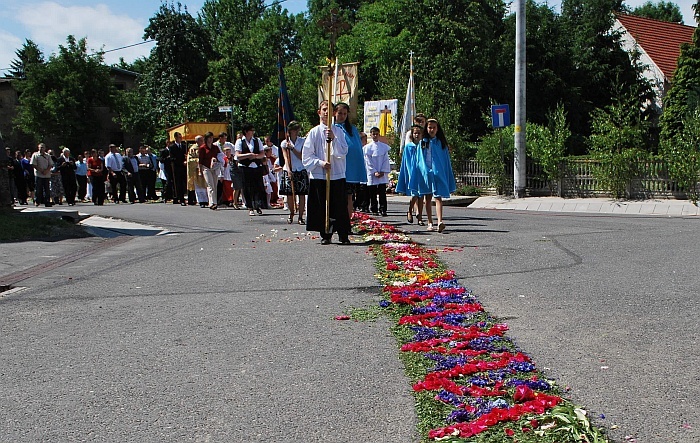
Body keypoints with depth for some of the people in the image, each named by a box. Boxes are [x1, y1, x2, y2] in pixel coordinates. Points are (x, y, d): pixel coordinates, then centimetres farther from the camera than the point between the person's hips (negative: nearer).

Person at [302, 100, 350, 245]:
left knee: (340, 206, -1)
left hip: (337, 175, 0)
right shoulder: (314, 132, 4)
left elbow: (343, 152, -3)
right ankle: (325, 235, 14)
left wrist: (333, 139, -15)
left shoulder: (339, 131, 6)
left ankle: (343, 236, 8)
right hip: (319, 175, 0)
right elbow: (306, 156, 3)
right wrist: (320, 162, -10)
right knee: (322, 207, 3)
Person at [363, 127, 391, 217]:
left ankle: (383, 209, 1)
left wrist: (383, 172, -8)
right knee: (372, 193, 4)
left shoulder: (384, 146, 5)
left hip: (383, 174, 0)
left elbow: (386, 160, 2)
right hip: (372, 174, 0)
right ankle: (374, 210, 13)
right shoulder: (367, 147, 2)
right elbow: (368, 162, -1)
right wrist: (374, 172, -10)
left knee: (382, 193, -2)